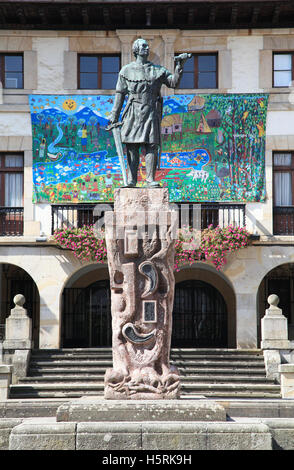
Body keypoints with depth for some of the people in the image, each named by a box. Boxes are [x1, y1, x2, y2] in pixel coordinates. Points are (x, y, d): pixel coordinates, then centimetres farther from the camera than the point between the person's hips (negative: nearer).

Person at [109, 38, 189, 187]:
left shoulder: (158, 70, 13)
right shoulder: (127, 70, 9)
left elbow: (173, 82, 6)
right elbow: (120, 93, 9)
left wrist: (179, 66, -6)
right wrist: (114, 114, 5)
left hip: (151, 112, 1)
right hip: (133, 112, -1)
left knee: (152, 146, -4)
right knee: (131, 147, -1)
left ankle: (150, 179, -1)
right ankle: (131, 179, 4)